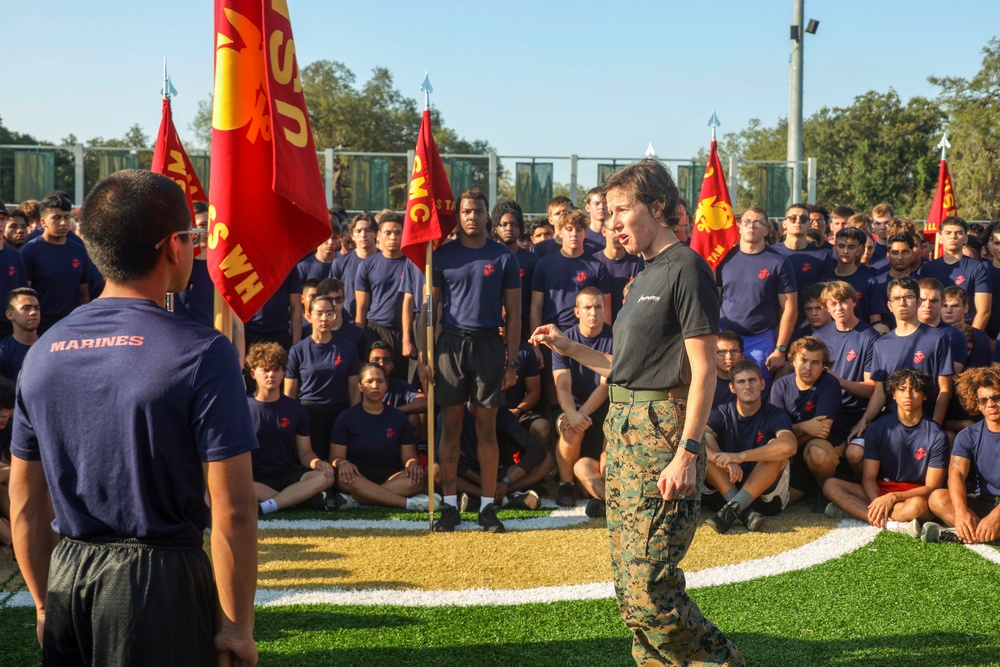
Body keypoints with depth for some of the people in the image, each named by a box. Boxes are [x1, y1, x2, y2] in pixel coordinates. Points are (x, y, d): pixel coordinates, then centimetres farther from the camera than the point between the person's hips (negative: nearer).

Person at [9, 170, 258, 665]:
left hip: (67, 577, 5)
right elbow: (232, 513, -17)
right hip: (161, 585, -5)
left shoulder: (42, 353, 2)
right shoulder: (201, 353, -14)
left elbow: (24, 505, 8)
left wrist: (46, 604, 20)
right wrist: (238, 627, -7)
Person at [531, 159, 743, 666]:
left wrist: (687, 452, -22)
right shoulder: (645, 276, 19)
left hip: (662, 433, -10)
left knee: (648, 588, -11)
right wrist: (568, 348, 16)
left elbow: (702, 370, -15)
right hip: (623, 429, 10)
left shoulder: (686, 268, -9)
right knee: (629, 584, 11)